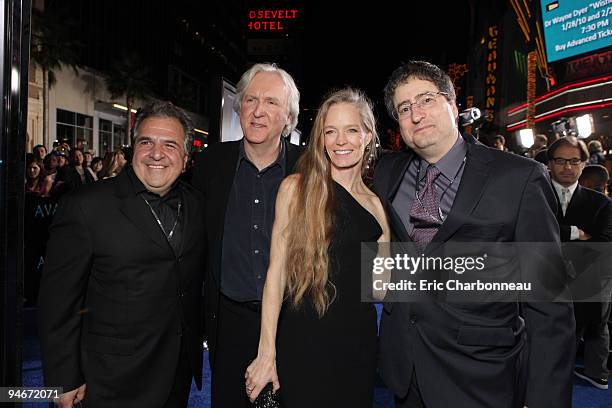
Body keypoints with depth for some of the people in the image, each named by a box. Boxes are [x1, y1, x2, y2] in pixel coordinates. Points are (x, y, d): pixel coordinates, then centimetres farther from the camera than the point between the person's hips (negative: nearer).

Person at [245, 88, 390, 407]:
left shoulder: (375, 205, 6)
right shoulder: (296, 188, -6)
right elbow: (277, 270, -9)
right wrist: (266, 353, -11)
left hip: (359, 339, 4)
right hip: (304, 340, -3)